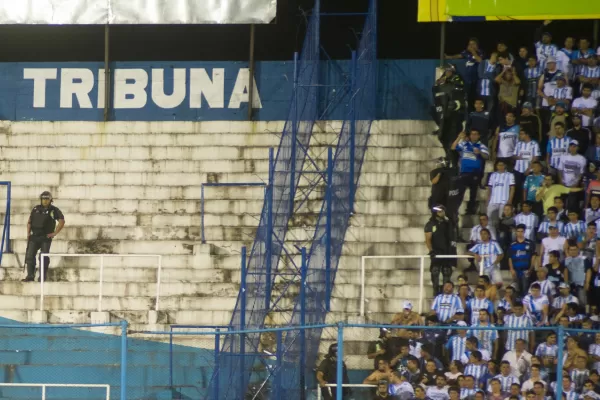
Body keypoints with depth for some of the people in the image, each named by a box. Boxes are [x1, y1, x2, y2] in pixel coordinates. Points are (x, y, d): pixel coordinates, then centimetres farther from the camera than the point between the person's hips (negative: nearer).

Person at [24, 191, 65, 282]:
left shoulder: (54, 210, -1)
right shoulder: (36, 209, 10)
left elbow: (62, 221, -3)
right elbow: (29, 221, 18)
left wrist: (55, 233, -8)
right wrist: (28, 233, 7)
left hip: (46, 237, -4)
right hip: (34, 236, 4)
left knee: (44, 257, -6)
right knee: (30, 255, -4)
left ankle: (43, 276, 0)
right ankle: (30, 276, -1)